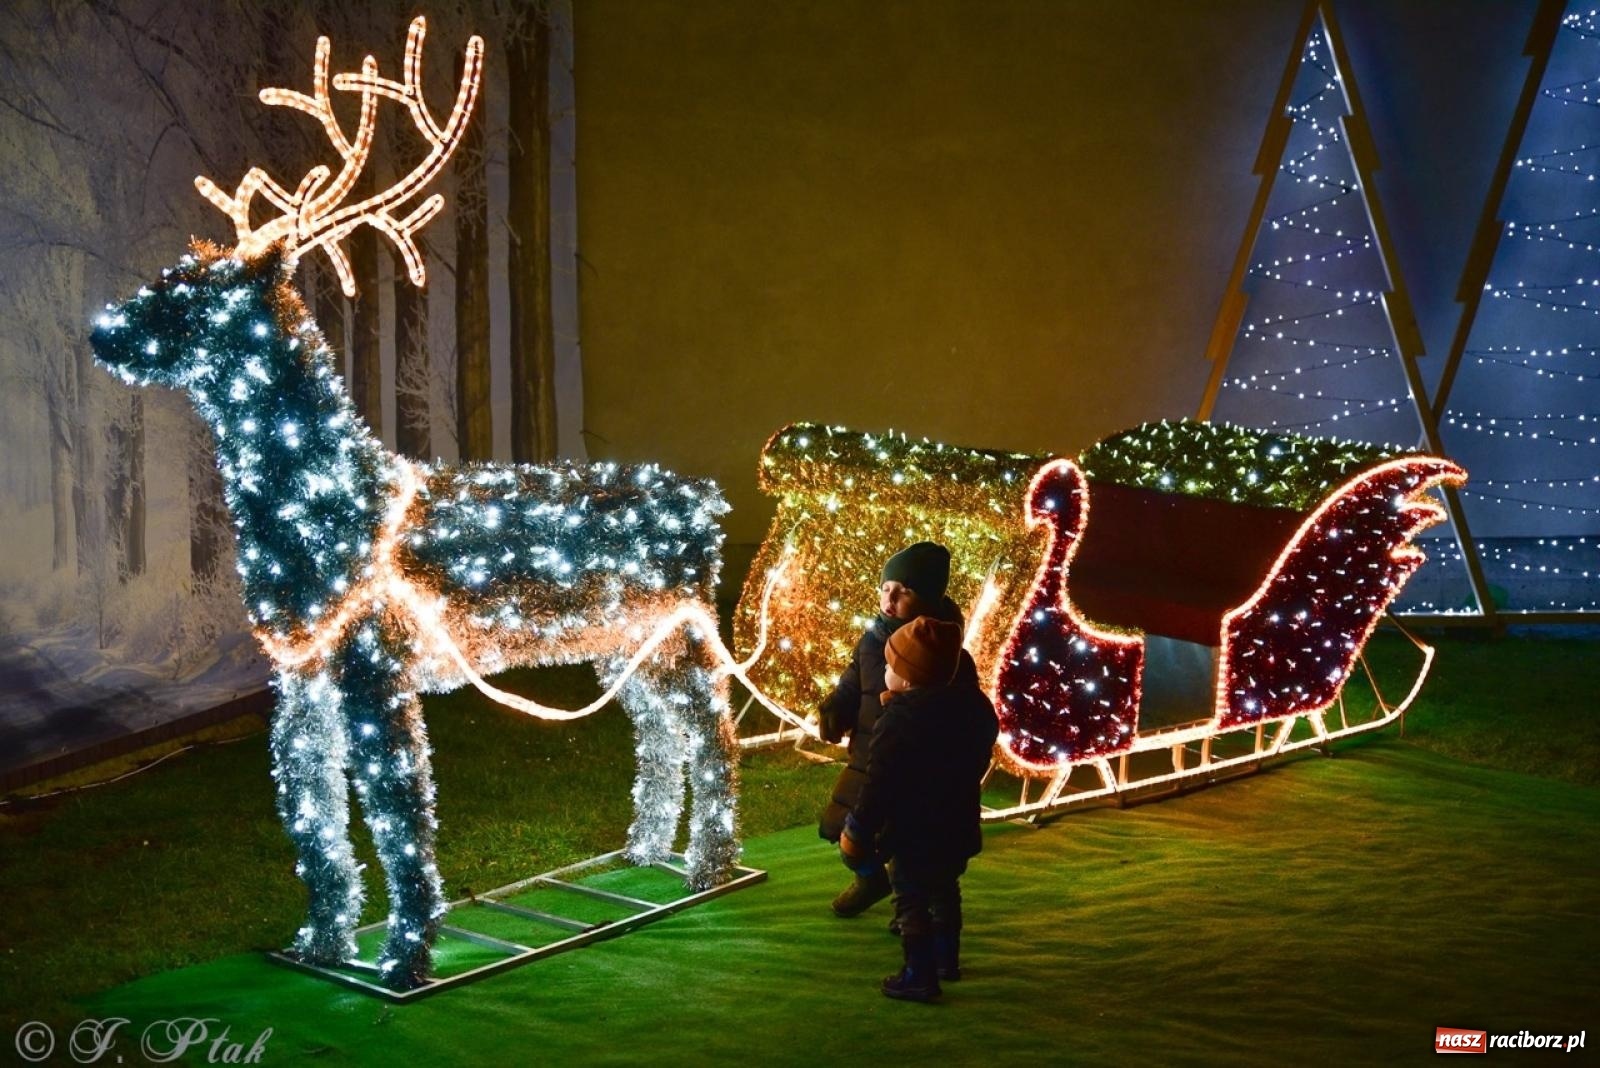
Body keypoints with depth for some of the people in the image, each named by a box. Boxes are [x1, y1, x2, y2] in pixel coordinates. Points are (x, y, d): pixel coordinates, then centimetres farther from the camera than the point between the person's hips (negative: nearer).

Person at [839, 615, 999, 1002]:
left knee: (912, 902, 3)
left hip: (914, 833, -7)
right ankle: (947, 960, 36)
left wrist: (859, 831, -13)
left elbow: (880, 785, -21)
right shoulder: (972, 705, -1)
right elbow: (979, 760, 13)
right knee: (945, 890, 24)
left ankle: (920, 977, 4)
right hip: (958, 826, 8)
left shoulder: (898, 720, -23)